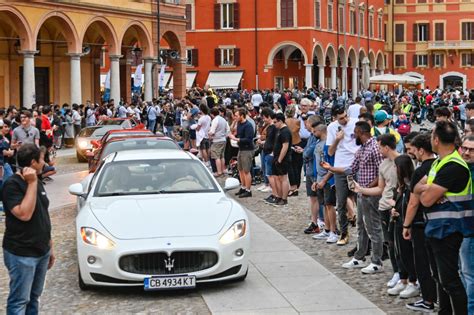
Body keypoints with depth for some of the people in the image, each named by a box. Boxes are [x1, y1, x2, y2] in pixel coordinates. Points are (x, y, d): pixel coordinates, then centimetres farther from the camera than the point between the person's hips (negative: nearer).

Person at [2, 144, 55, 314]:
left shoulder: (36, 183, 11)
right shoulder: (12, 185, -15)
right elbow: (24, 214, -27)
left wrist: (49, 247, 18)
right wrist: (31, 183, -23)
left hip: (41, 251, 8)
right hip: (21, 255, -8)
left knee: (34, 297, 14)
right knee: (19, 300, -3)